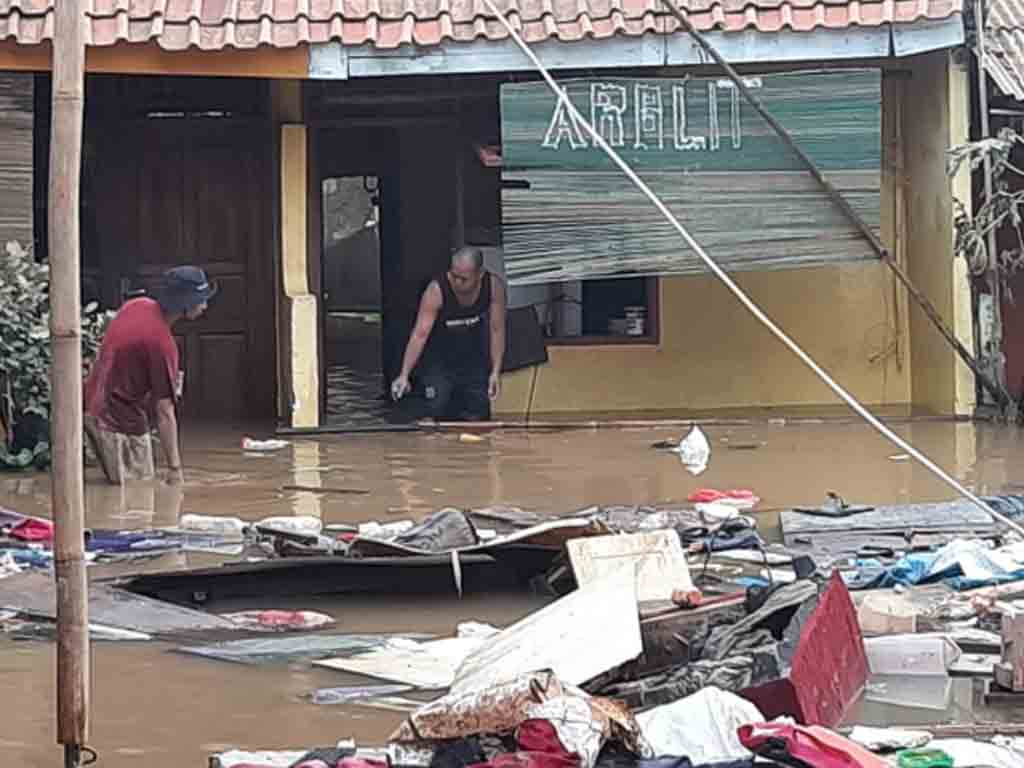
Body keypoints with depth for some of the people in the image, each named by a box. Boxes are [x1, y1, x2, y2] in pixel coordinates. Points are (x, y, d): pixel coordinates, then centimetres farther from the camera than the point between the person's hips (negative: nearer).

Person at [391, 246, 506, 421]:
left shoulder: (493, 287, -19)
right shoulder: (436, 291, -27)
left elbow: (497, 330, -9)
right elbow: (420, 335, -30)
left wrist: (496, 372, -13)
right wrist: (404, 375, -37)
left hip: (475, 365, 2)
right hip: (440, 365, -2)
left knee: (479, 420, 6)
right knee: (440, 419, -6)